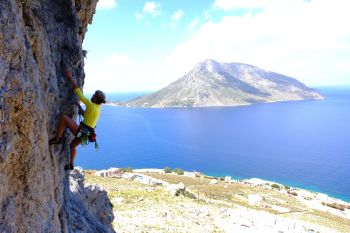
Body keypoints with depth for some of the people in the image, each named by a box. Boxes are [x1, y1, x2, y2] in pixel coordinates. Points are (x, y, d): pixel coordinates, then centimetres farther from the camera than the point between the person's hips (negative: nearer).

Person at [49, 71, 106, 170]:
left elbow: (77, 90, -11)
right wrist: (79, 107, 28)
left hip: (81, 131, -9)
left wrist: (70, 78, -3)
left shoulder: (91, 105, -15)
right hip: (85, 133, 9)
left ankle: (57, 139, -3)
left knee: (63, 117, -12)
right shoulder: (98, 109, 9)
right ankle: (71, 164, 50)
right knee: (73, 145, 34)